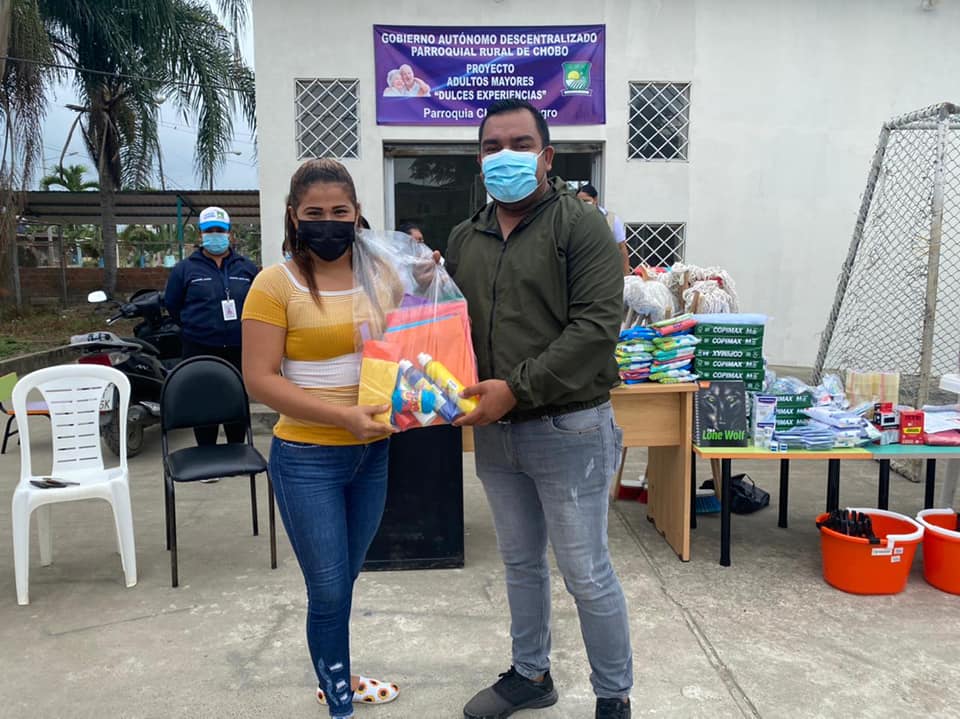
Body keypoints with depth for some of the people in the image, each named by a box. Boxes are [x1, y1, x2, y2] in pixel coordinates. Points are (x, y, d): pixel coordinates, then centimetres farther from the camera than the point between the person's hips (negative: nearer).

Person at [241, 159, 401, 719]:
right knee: (328, 589, 7)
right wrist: (343, 415, -21)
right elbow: (260, 379, -14)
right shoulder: (277, 284, -11)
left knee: (344, 580, 22)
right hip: (307, 459, -4)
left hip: (373, 453, 5)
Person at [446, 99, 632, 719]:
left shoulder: (581, 226, -8)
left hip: (567, 430, -6)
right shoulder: (465, 238, 12)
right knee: (521, 562, 20)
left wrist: (517, 387, -21)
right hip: (494, 431, 6)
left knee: (587, 574, 5)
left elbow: (597, 325, -17)